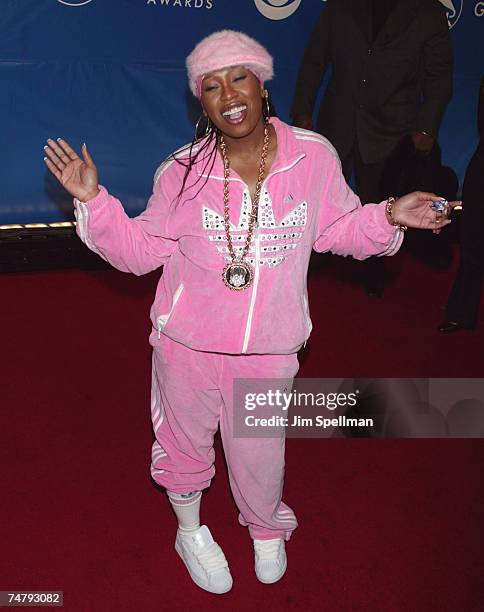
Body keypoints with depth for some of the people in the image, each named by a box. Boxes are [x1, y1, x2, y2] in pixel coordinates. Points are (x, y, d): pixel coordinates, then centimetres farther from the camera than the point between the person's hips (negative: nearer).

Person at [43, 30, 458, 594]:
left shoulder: (313, 156, -9)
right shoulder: (183, 170, -11)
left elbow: (336, 229, 6)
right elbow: (141, 249, -2)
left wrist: (387, 217, -9)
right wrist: (94, 200, -13)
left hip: (269, 348, 0)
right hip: (188, 342, 0)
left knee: (258, 449, 18)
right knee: (185, 437, 19)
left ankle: (267, 531, 53)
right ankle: (190, 530, 51)